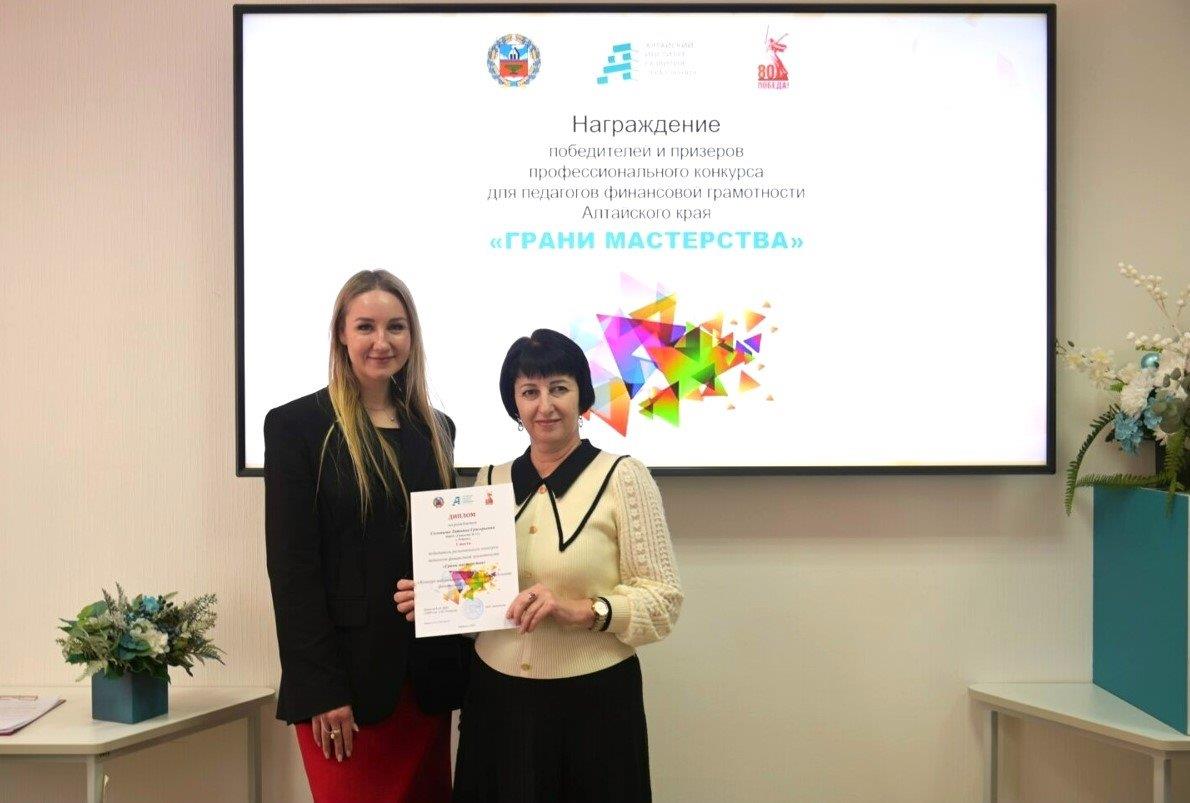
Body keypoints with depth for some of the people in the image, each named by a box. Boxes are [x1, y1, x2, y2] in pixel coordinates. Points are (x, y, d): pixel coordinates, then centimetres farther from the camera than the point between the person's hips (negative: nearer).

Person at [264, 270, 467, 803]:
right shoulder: (295, 425, -5)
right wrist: (321, 690, -13)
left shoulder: (436, 428, 11)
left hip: (429, 676, 5)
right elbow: (292, 566, -9)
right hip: (348, 678, -5)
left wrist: (461, 664, 8)